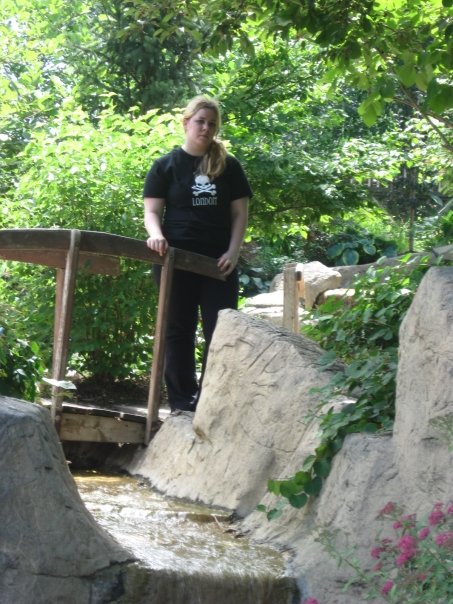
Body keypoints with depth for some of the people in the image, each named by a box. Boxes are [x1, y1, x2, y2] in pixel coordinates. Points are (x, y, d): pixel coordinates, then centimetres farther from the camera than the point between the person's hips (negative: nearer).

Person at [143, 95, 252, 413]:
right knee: (180, 330, 5)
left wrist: (233, 251, -6)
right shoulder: (166, 165, 5)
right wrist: (156, 234, -20)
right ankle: (182, 403, 10)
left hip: (219, 261, 1)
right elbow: (152, 210, 2)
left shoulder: (229, 166, 9)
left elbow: (240, 212, 8)